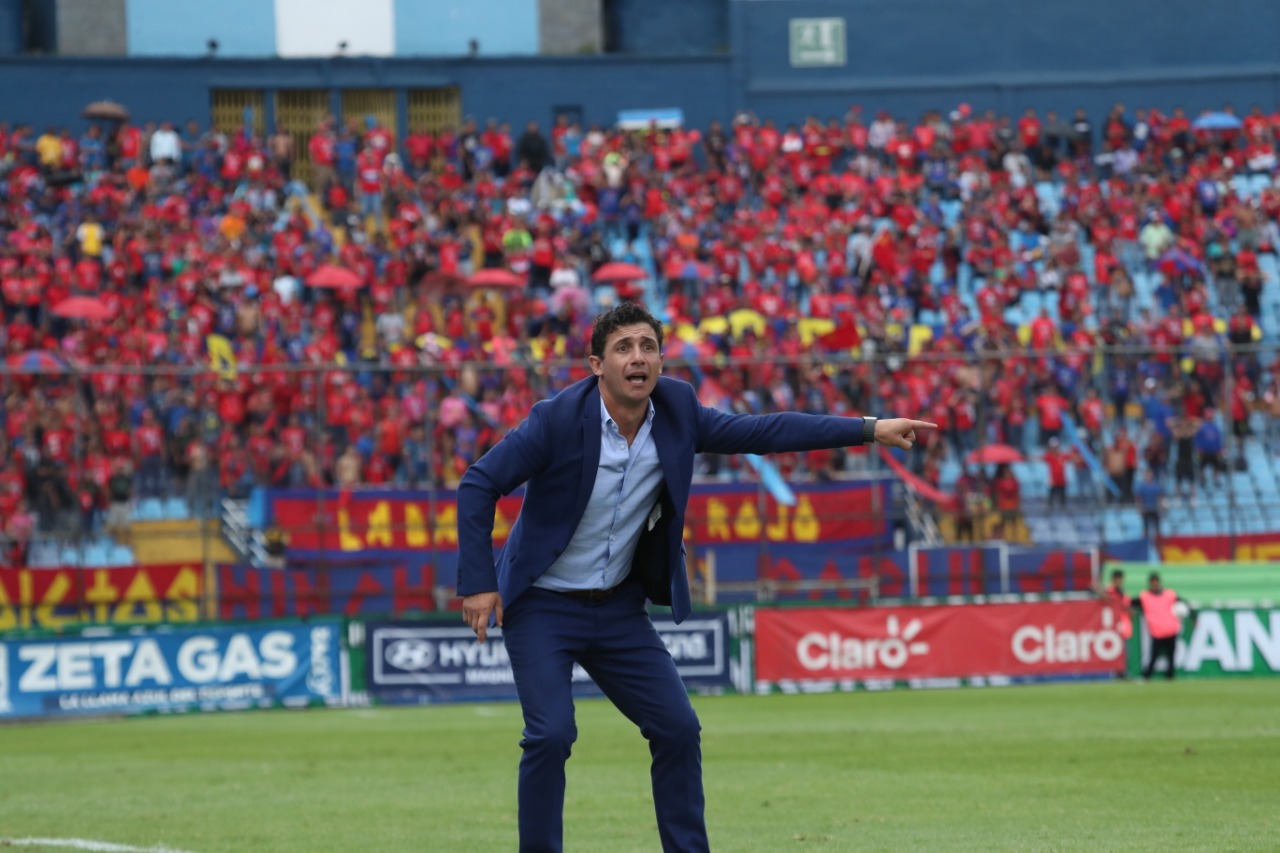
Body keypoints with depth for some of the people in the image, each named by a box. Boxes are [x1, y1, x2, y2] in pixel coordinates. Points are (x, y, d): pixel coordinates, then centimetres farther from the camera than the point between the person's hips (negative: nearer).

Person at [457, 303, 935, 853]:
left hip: (617, 606, 5)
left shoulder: (675, 411, -5)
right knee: (551, 734, -18)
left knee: (677, 728, 1)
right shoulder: (559, 417, -20)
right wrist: (478, 583, -20)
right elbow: (478, 485, -16)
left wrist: (870, 430, -1)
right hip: (543, 605, -5)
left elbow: (761, 432, 2)